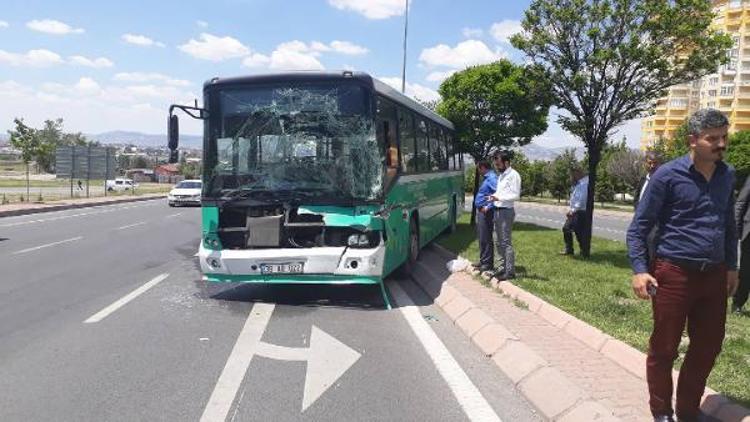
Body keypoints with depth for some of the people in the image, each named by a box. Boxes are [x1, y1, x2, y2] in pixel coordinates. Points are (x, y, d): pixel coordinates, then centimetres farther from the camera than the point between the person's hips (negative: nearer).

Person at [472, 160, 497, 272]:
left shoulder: (492, 178, -16)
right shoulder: (486, 178, 16)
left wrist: (489, 207, -25)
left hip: (486, 212, -10)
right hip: (481, 212, 10)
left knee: (486, 239, -5)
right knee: (482, 238, 17)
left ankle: (488, 264, 1)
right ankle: (483, 261, 27)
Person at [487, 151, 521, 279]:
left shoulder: (513, 175, -12)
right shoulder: (501, 175, 15)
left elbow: (516, 195, -17)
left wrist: (499, 197, -21)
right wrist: (493, 198, 9)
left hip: (506, 211, -9)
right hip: (497, 211, 9)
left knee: (506, 242, -6)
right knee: (498, 242, 14)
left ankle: (510, 271, 1)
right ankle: (504, 267, 24)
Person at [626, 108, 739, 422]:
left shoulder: (727, 175, 7)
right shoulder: (668, 175, -10)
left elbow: (729, 224, 19)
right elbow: (638, 227, -8)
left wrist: (731, 266, 17)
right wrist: (639, 270, -16)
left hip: (714, 276, 6)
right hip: (674, 275, -5)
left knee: (708, 347, 15)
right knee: (664, 349, 6)